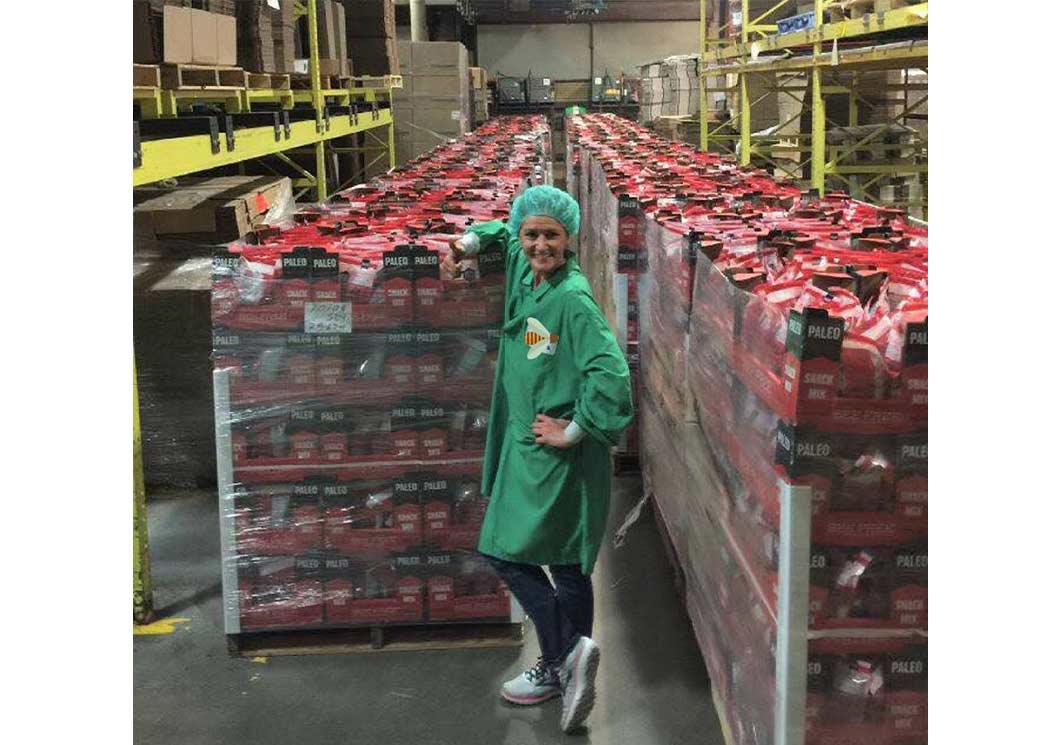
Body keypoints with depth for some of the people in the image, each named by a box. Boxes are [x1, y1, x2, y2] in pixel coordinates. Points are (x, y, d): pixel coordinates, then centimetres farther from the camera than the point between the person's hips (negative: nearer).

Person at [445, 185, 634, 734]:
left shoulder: (572, 299, -20)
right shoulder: (522, 268, 5)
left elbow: (610, 374, -29)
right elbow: (507, 232, 28)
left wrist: (573, 431, -20)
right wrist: (470, 241, 10)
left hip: (557, 453, -9)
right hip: (526, 443, 9)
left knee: (509, 552, -3)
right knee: (565, 561, 15)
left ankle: (566, 651, 3)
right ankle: (566, 666, 25)